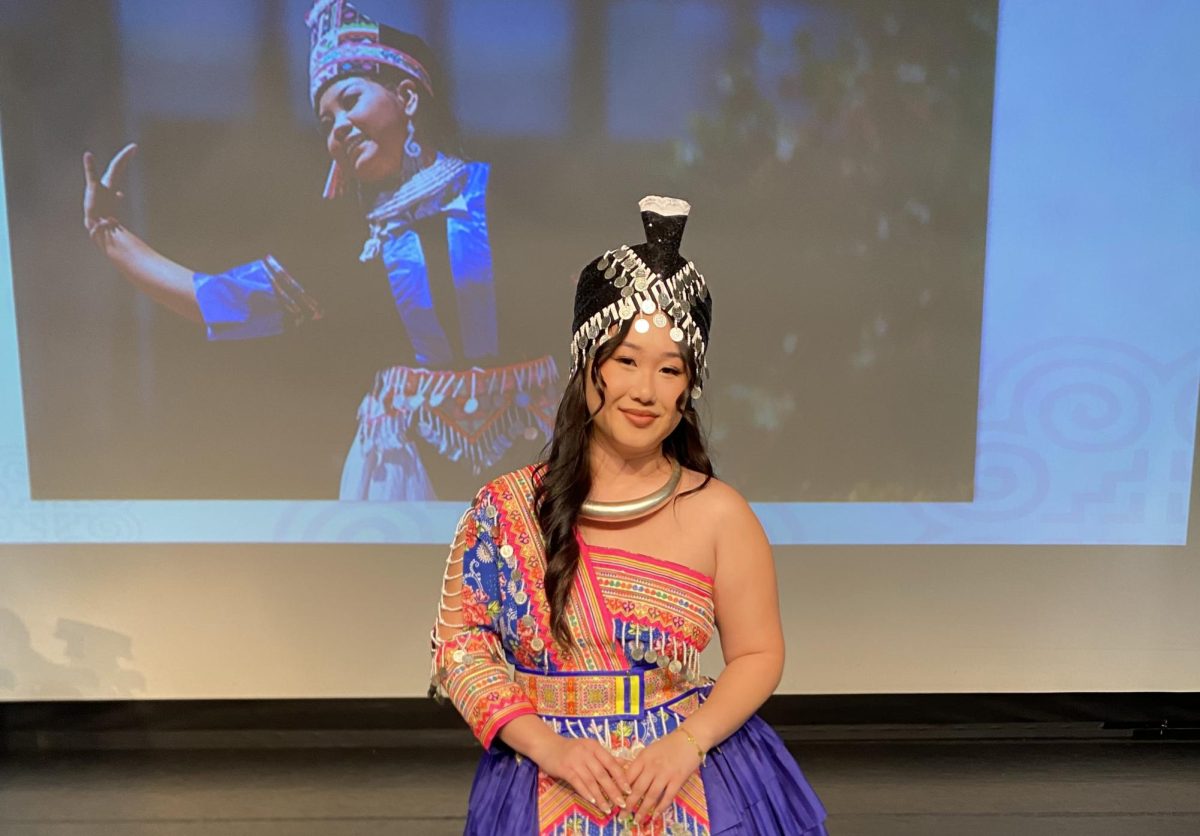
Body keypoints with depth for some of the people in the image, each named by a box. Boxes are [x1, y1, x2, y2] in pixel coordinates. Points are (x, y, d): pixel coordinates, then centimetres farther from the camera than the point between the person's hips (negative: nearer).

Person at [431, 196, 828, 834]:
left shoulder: (719, 514, -9)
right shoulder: (506, 508, -9)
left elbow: (758, 654, -2)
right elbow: (459, 641, -5)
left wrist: (687, 744, -16)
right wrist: (548, 745, -15)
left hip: (687, 783, 0)